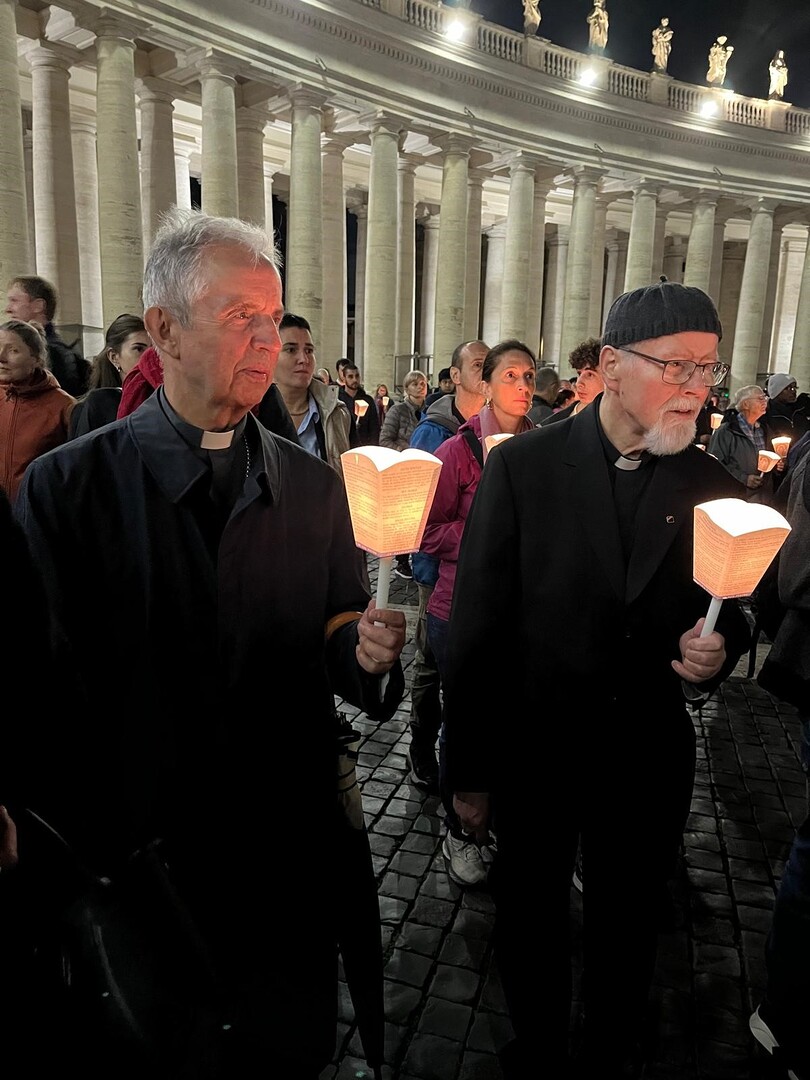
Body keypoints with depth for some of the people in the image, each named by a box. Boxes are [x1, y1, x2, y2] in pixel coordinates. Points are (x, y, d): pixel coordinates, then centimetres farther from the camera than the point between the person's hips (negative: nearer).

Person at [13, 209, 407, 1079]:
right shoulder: (65, 487, -10)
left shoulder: (314, 487, 0)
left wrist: (368, 655, -20)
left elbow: (335, 658, 2)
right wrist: (80, 871, -12)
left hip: (293, 870, 3)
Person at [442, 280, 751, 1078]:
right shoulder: (521, 466, -13)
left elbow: (726, 618, 8)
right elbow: (476, 628, -11)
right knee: (529, 924, 20)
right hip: (533, 752, -2)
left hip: (650, 763, 2)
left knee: (627, 930, 23)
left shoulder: (711, 487, -4)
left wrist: (717, 651, -17)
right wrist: (468, 771, -7)